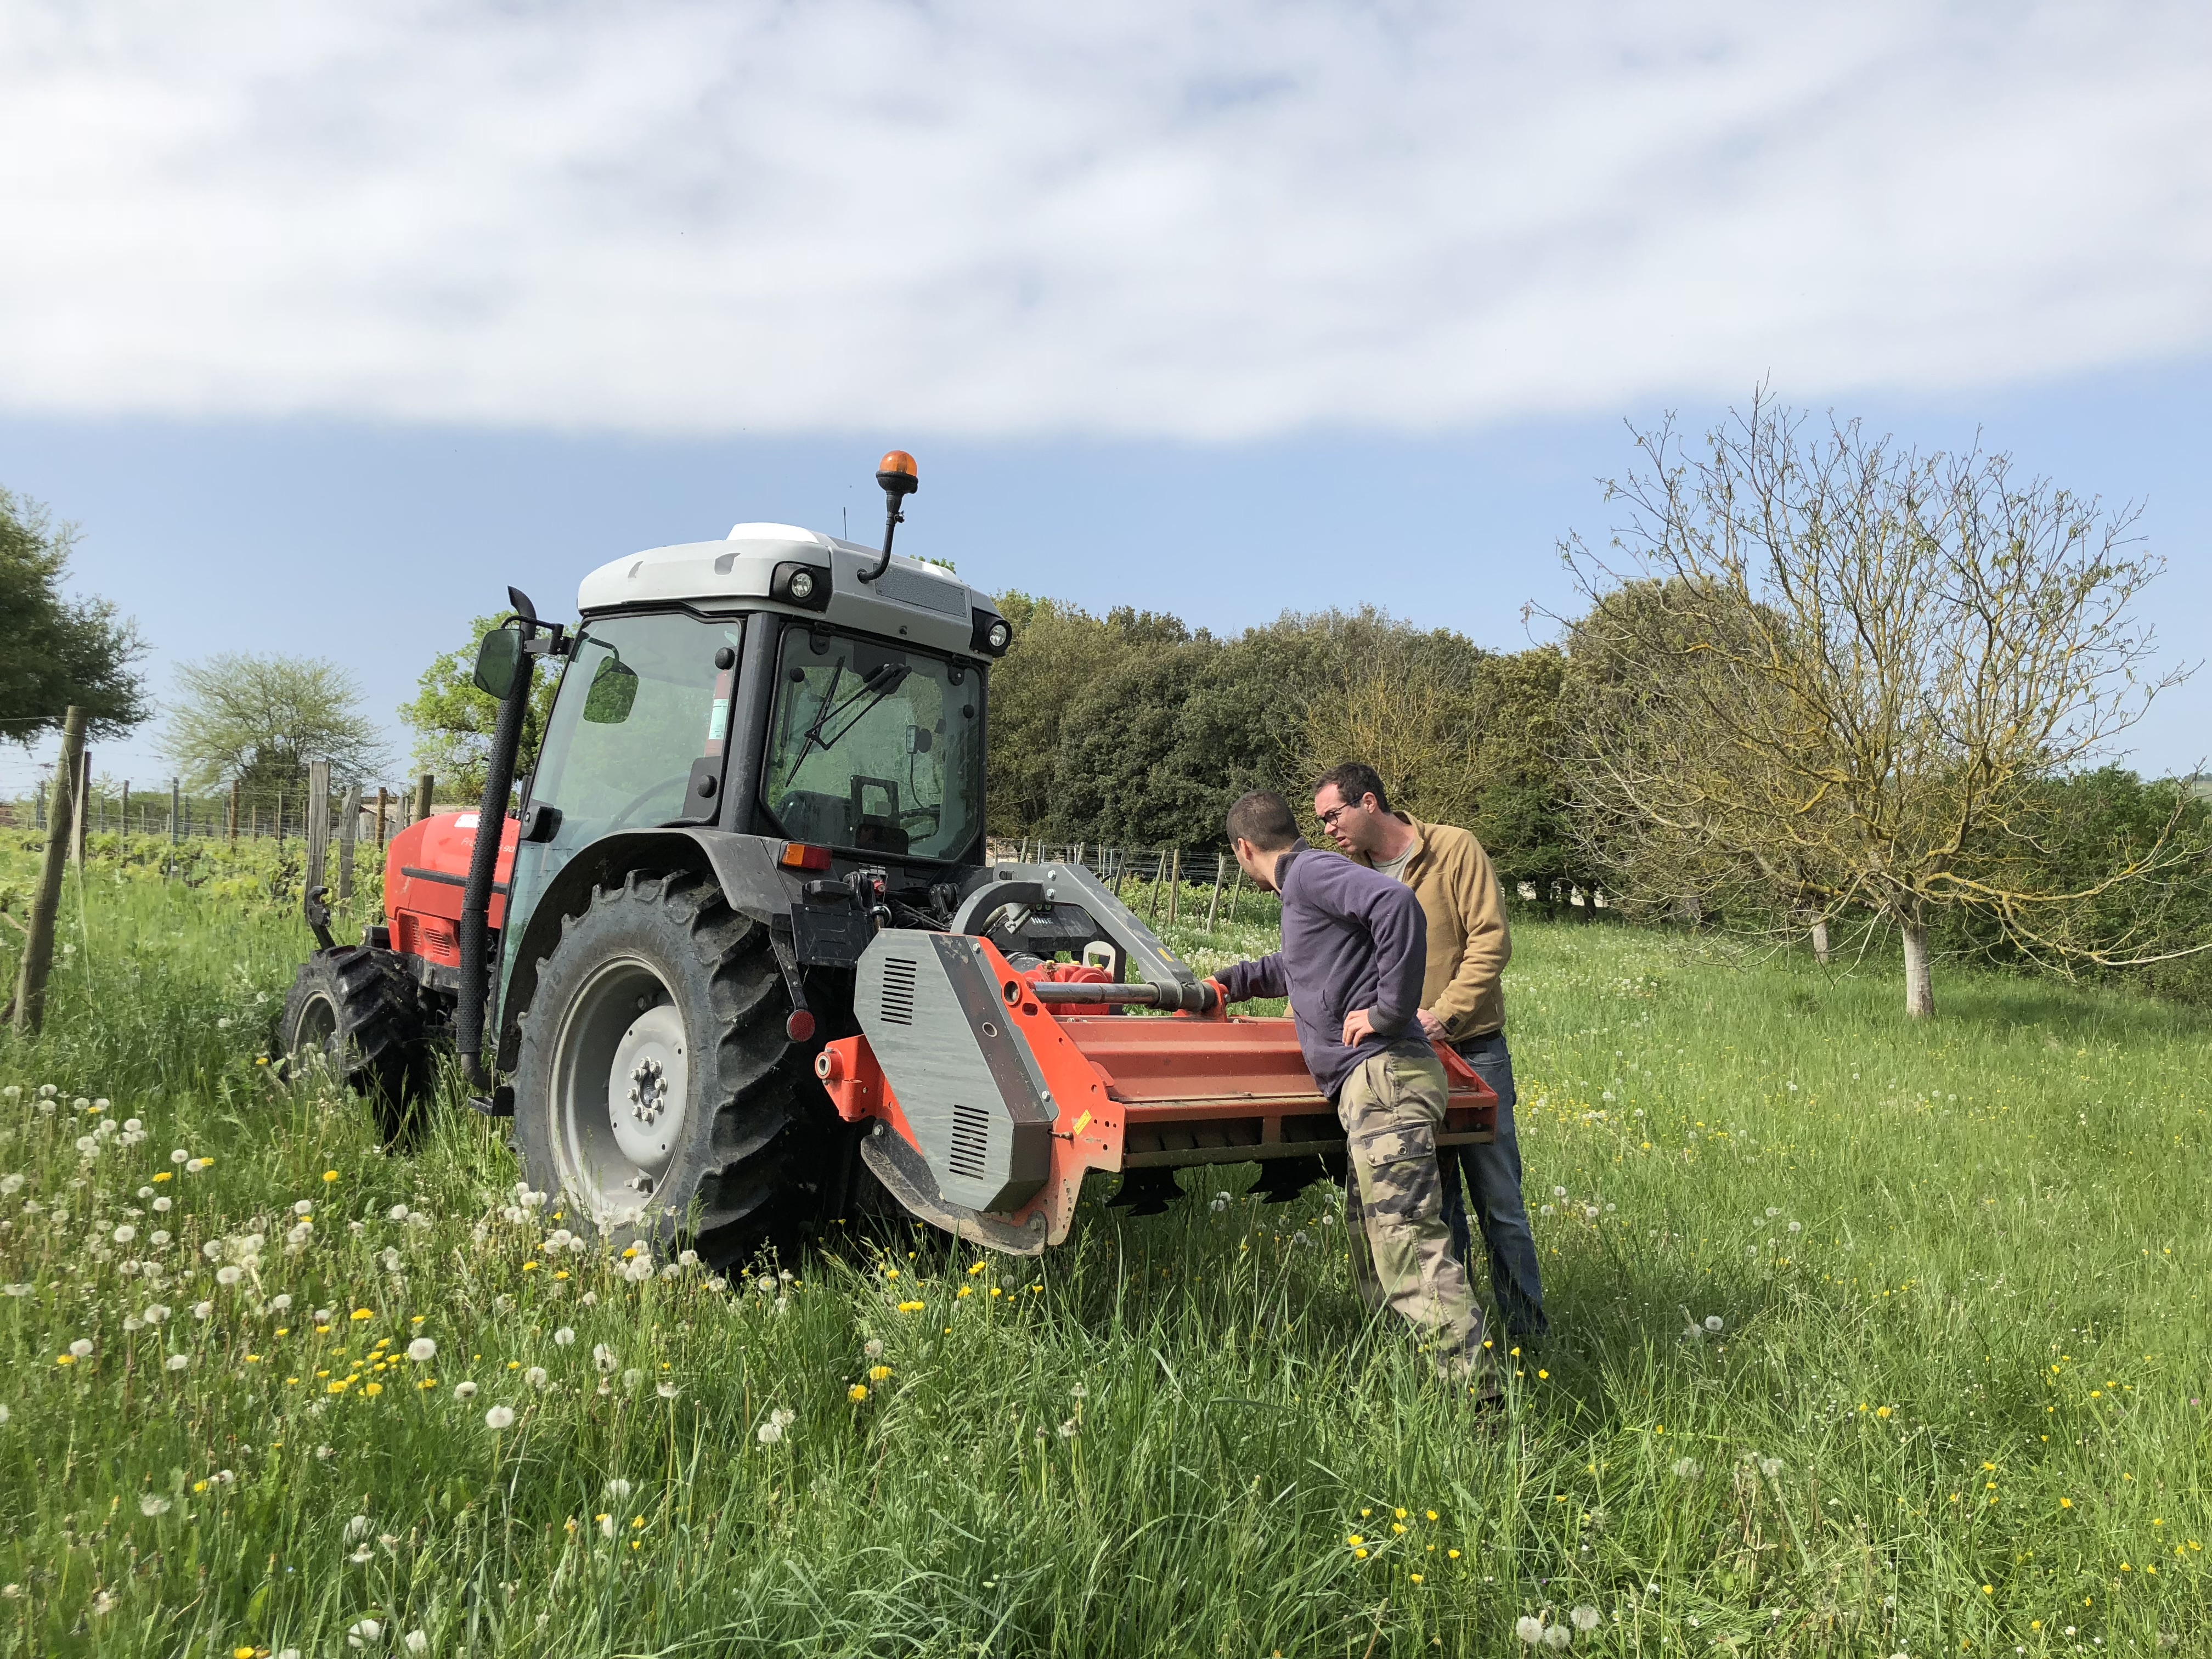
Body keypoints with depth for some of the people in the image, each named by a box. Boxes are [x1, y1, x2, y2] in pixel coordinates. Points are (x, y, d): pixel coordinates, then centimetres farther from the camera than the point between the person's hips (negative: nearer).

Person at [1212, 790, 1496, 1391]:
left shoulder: (1308, 871, -5)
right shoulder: (1303, 890, 26)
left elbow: (1397, 903, -24)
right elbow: (1295, 968, 48)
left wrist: (1390, 1010, -20)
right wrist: (1233, 981, 60)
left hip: (1384, 1076, -10)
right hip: (1372, 1090, 10)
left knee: (1409, 1241, -17)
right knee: (1371, 1246, 13)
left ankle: (1479, 1396, -21)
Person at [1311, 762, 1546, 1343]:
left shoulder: (1455, 850, -5)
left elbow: (1491, 941, -11)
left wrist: (1444, 1014, -19)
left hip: (1473, 1050, -3)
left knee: (1498, 1198, 3)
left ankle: (1529, 1332, 16)